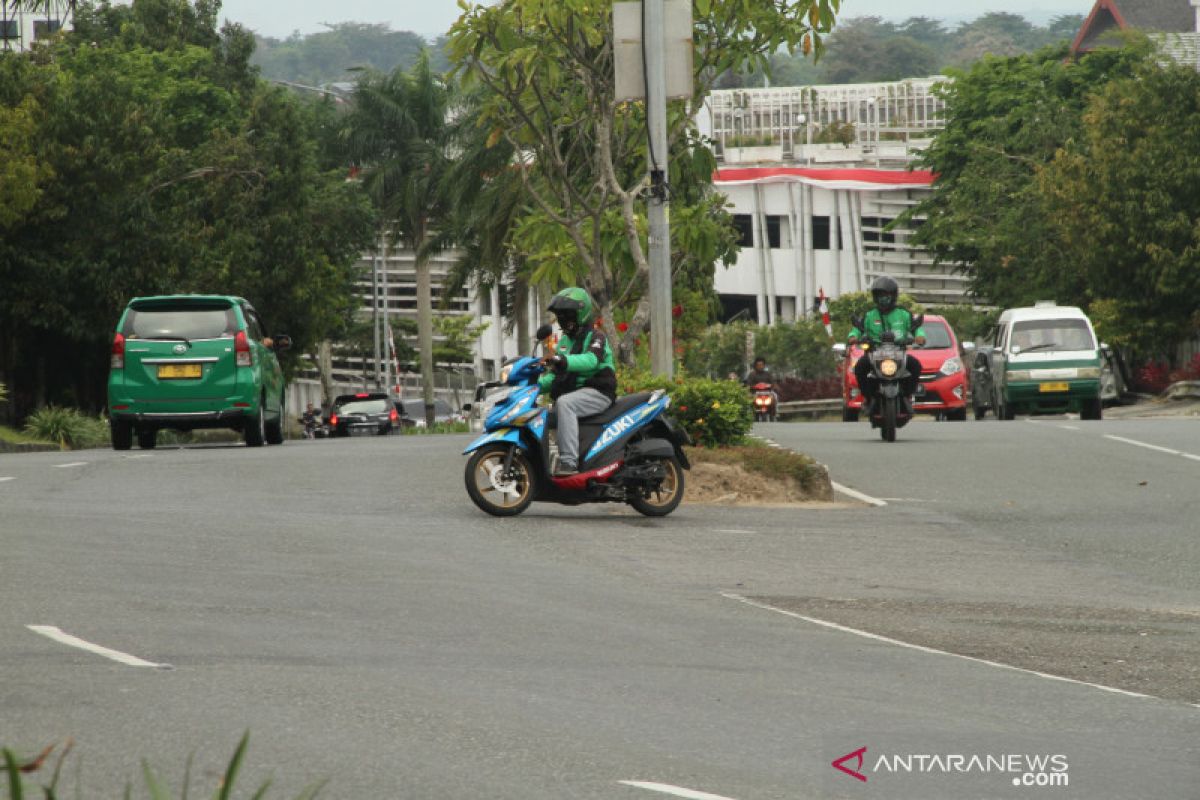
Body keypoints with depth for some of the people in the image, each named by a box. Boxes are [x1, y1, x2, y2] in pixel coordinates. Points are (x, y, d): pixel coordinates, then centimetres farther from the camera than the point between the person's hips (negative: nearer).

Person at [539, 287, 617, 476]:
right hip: (573, 392, 9)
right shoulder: (564, 340, 21)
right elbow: (556, 373, 24)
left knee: (564, 403, -36)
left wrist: (562, 360, -41)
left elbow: (590, 360, -26)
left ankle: (569, 461, -44)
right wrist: (538, 384, 4)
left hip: (597, 391, -9)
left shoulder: (595, 336, -4)